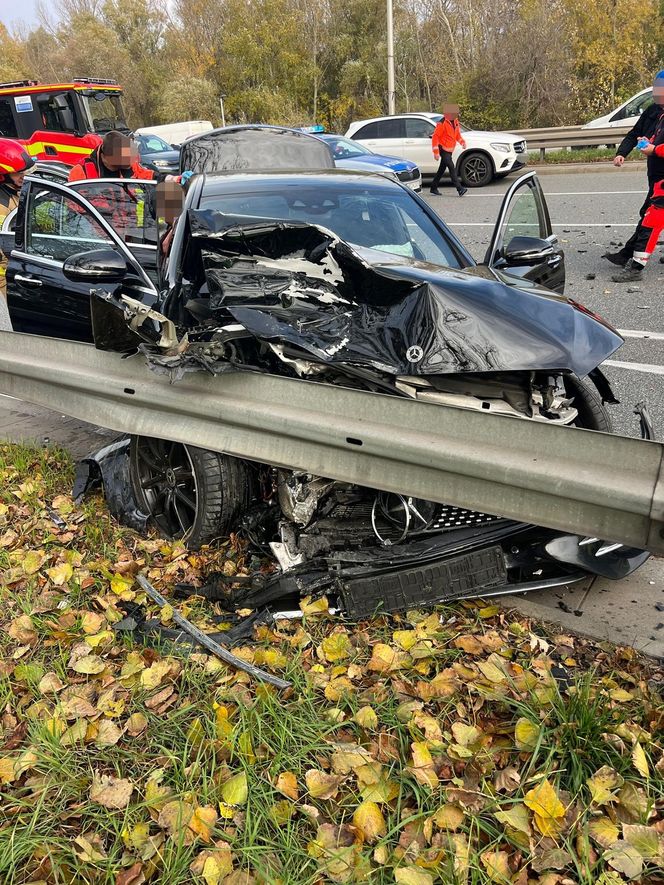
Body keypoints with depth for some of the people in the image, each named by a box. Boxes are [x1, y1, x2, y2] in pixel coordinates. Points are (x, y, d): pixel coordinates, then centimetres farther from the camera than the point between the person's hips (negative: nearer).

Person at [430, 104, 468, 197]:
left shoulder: (455, 121, 10)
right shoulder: (442, 123, -16)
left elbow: (457, 134, 22)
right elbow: (435, 137, -16)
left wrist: (462, 142, 3)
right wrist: (436, 152, -20)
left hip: (449, 150, 9)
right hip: (443, 149, -8)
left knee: (442, 169, 13)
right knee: (452, 168, -15)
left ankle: (434, 188, 23)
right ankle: (459, 189, -18)